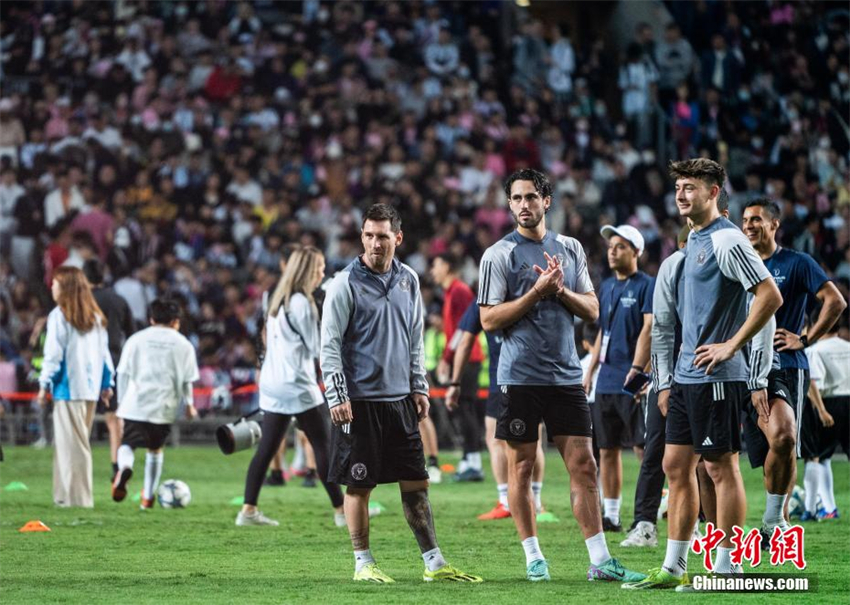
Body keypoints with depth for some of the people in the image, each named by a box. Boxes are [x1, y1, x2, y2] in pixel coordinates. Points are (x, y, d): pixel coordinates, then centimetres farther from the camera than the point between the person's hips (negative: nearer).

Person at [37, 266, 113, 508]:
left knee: (70, 444, -4)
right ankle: (80, 495, 15)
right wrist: (107, 383, 18)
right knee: (80, 442, 13)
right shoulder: (96, 317, 11)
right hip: (91, 388, 7)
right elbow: (104, 353, 13)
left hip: (68, 388, -6)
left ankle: (74, 497, -6)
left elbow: (54, 354, -9)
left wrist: (45, 384, -3)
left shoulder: (59, 316, -8)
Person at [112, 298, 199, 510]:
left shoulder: (136, 339, 7)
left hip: (135, 405, -1)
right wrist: (189, 404, 24)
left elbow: (123, 373, 7)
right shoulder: (183, 344, 5)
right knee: (155, 448, 18)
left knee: (127, 444, 3)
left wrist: (121, 402, 17)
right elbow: (186, 380, 8)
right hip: (164, 407, 1)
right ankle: (148, 496, 22)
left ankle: (124, 468, -32)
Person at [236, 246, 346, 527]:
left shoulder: (279, 300, 15)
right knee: (324, 446, -2)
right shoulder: (301, 303, -13)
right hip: (298, 385, -9)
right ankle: (342, 511, 1)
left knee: (267, 448, 7)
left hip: (273, 385, 9)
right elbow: (316, 348, -10)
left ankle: (248, 510, 3)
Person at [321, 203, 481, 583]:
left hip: (399, 398, 5)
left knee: (415, 482, 6)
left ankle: (434, 563, 10)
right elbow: (330, 345, -8)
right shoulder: (346, 283, -7)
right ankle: (363, 564, 9)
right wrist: (337, 397, -13)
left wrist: (419, 388, 14)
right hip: (359, 400, -5)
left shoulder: (408, 280, 10)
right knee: (359, 485, 0)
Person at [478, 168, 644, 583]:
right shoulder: (498, 255, -2)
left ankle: (600, 560, 2)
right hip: (520, 376, -4)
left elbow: (592, 310, 11)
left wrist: (561, 290, -7)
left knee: (583, 466, 1)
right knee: (520, 467, 1)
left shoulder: (570, 249, 11)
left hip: (566, 375, 4)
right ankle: (534, 557, 11)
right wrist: (537, 291, -14)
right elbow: (489, 319, -8)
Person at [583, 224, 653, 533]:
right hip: (606, 380, 8)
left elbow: (648, 330, -15)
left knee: (643, 447, -8)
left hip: (633, 381, -8)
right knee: (607, 449, 8)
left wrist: (636, 370, -24)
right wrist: (590, 371, 18)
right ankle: (610, 515, 12)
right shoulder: (606, 287, 17)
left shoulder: (647, 286, -6)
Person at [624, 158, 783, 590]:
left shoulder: (725, 241, -13)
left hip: (716, 376, -10)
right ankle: (673, 568, 15)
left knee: (721, 467, -3)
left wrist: (731, 346, -17)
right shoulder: (694, 240, 16)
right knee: (676, 467, 10)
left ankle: (726, 568, 2)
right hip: (687, 376, 10)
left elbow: (770, 296, -19)